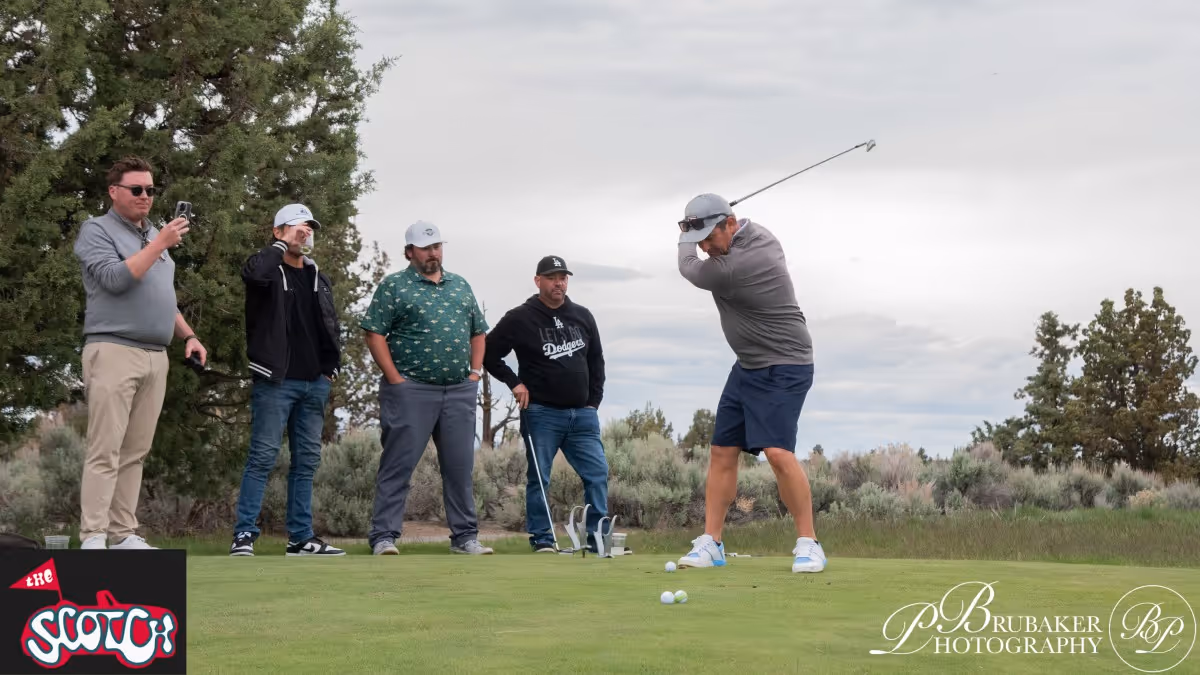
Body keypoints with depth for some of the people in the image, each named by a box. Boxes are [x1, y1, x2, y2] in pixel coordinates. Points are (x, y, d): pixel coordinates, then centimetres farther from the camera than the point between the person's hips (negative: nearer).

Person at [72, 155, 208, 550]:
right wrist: (160, 244, -14)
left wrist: (188, 335, 17)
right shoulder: (97, 231, 0)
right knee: (105, 451, -11)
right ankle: (93, 538, -13)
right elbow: (115, 278, -15)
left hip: (156, 356, 7)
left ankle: (123, 534, 4)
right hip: (113, 351, -7)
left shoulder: (155, 235, 21)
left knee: (135, 452, 3)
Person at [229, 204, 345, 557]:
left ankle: (301, 537, 12)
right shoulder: (268, 269, -3)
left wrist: (332, 366, 11)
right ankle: (244, 535, -7)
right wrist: (284, 243, -17)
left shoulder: (319, 277, 17)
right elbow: (253, 273, -29)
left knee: (307, 461, 8)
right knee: (262, 457, -9)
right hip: (276, 382, -7)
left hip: (314, 383, 7)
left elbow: (332, 326, 22)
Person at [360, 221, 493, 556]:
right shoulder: (393, 286, 0)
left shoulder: (460, 285, 17)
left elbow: (478, 331, 23)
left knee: (460, 466, 7)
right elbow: (375, 333, -5)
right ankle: (384, 537, -2)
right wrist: (395, 378, -11)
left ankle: (465, 536, 15)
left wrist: (475, 371, 10)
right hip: (411, 390, -5)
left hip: (460, 390, 5)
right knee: (398, 465, -4)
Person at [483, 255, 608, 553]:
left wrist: (594, 399, 13)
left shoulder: (582, 316, 12)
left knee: (598, 472, -2)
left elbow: (596, 360, 20)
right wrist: (514, 382, -5)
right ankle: (541, 539, 7)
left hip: (582, 413, 4)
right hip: (541, 413, -4)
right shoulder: (520, 319, -3)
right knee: (539, 478, 0)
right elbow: (489, 353, 2)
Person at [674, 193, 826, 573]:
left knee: (777, 451, -21)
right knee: (722, 452, 5)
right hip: (749, 366, 10)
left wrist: (685, 237, 13)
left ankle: (808, 544, -12)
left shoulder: (731, 268, -27)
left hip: (782, 368, -10)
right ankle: (710, 543, 8)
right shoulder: (756, 232, 0)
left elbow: (688, 268, -5)